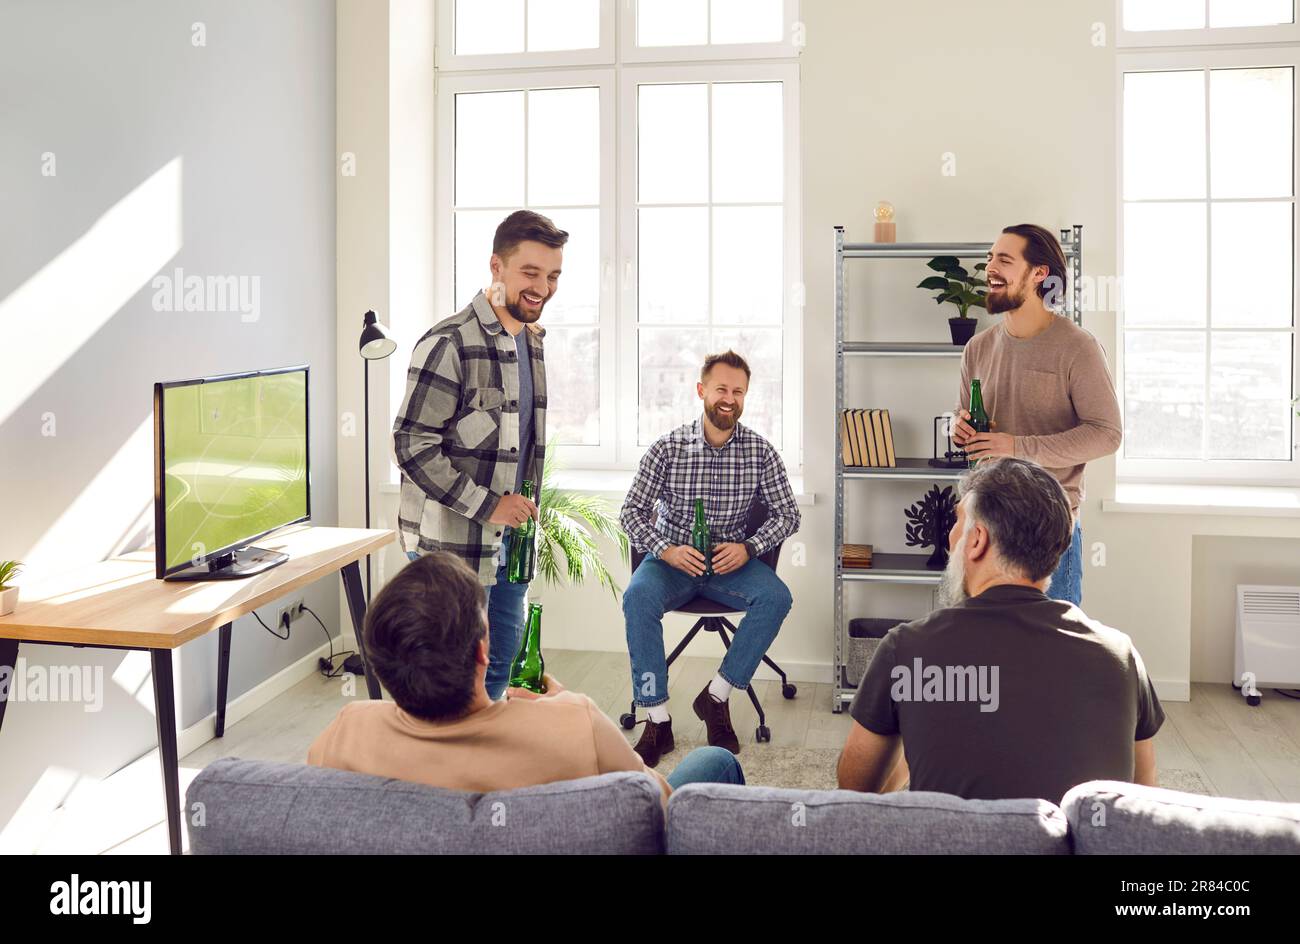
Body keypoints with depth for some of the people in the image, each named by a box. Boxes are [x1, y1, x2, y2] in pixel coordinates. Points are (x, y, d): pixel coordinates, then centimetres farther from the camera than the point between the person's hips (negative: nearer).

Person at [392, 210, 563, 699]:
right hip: (454, 544, -8)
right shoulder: (449, 343, -16)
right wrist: (487, 506, -19)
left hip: (509, 540, 8)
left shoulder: (531, 342, 11)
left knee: (500, 665, 18)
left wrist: (525, 509, 16)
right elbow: (412, 446, -19)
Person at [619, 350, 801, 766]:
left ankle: (716, 696, -14)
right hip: (673, 559, -1)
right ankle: (658, 720, -25)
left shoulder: (760, 451, -3)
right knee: (638, 597, -32)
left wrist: (748, 548, -17)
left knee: (775, 597, -27)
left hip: (730, 560, 1)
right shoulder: (668, 448, -7)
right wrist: (666, 550, -22)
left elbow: (787, 514, 1)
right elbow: (632, 511, -4)